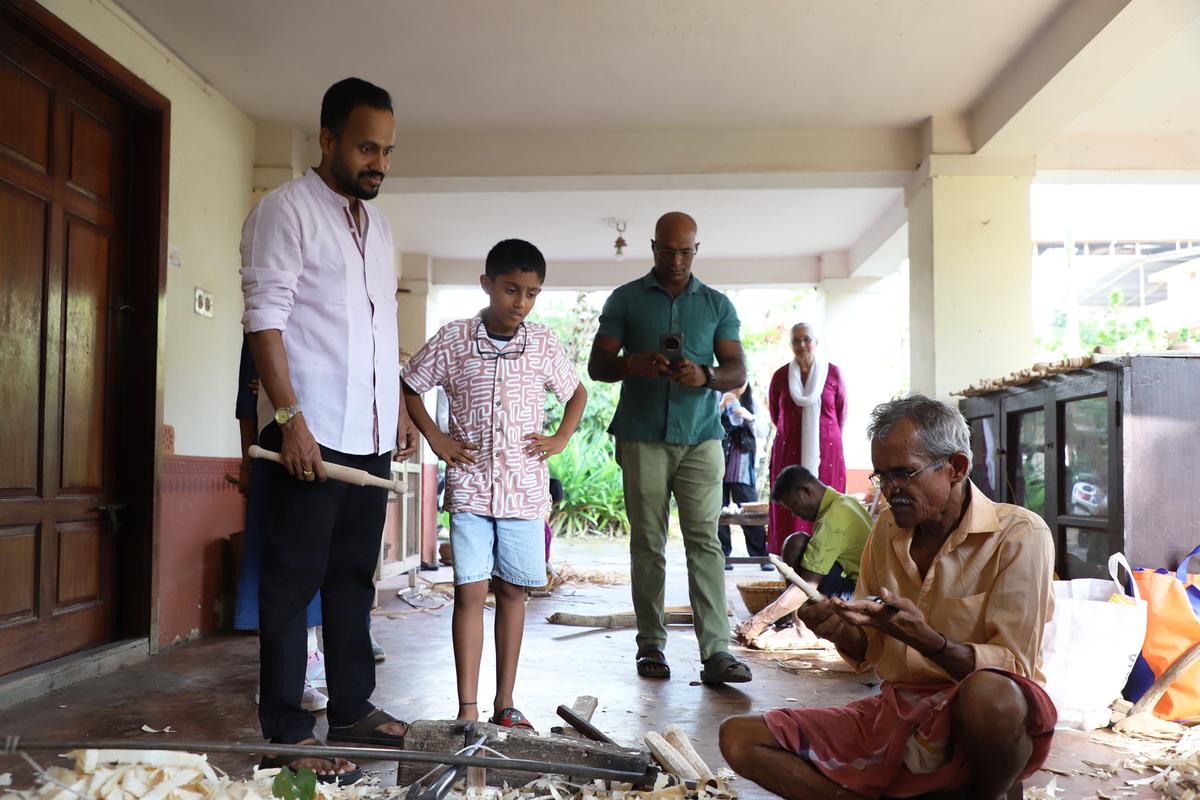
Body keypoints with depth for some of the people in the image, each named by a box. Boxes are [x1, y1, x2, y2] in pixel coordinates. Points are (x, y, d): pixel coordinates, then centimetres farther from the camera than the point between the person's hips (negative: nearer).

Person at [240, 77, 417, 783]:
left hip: (371, 435, 7)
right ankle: (286, 732, 9)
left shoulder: (378, 225, 17)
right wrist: (290, 419, -19)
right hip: (311, 432, -7)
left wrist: (399, 408, 16)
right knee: (295, 582, 0)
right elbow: (265, 320, -12)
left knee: (355, 576, 14)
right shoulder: (286, 210, -5)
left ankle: (352, 706, 25)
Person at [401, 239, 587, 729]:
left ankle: (504, 704, 17)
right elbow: (408, 387, 10)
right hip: (469, 487, -2)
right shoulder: (453, 339, -2)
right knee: (470, 592, -3)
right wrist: (435, 438, 1)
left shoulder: (543, 344, 3)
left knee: (512, 591, 8)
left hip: (525, 489, 2)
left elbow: (577, 394, 18)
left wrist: (561, 439, 5)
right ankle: (467, 710, 2)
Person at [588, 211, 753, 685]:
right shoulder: (625, 299, 10)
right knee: (647, 543, 2)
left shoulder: (717, 305, 13)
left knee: (704, 540, -7)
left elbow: (738, 371, 8)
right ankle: (651, 646, 11)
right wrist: (634, 364, -16)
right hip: (642, 438, 0)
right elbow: (597, 365, 6)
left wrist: (705, 375, -15)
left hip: (700, 437, 0)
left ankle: (717, 651, -8)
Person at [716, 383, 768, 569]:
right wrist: (722, 406, -18)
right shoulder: (717, 400, 6)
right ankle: (722, 555, 5)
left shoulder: (751, 403, 11)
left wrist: (749, 416, -15)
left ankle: (761, 555, 0)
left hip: (743, 469, 1)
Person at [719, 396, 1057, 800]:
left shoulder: (1019, 535, -8)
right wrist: (844, 630, -10)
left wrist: (925, 639, -29)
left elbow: (1014, 668, -14)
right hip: (897, 710, 5)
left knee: (989, 694, -41)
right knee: (739, 739, -10)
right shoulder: (887, 529, 9)